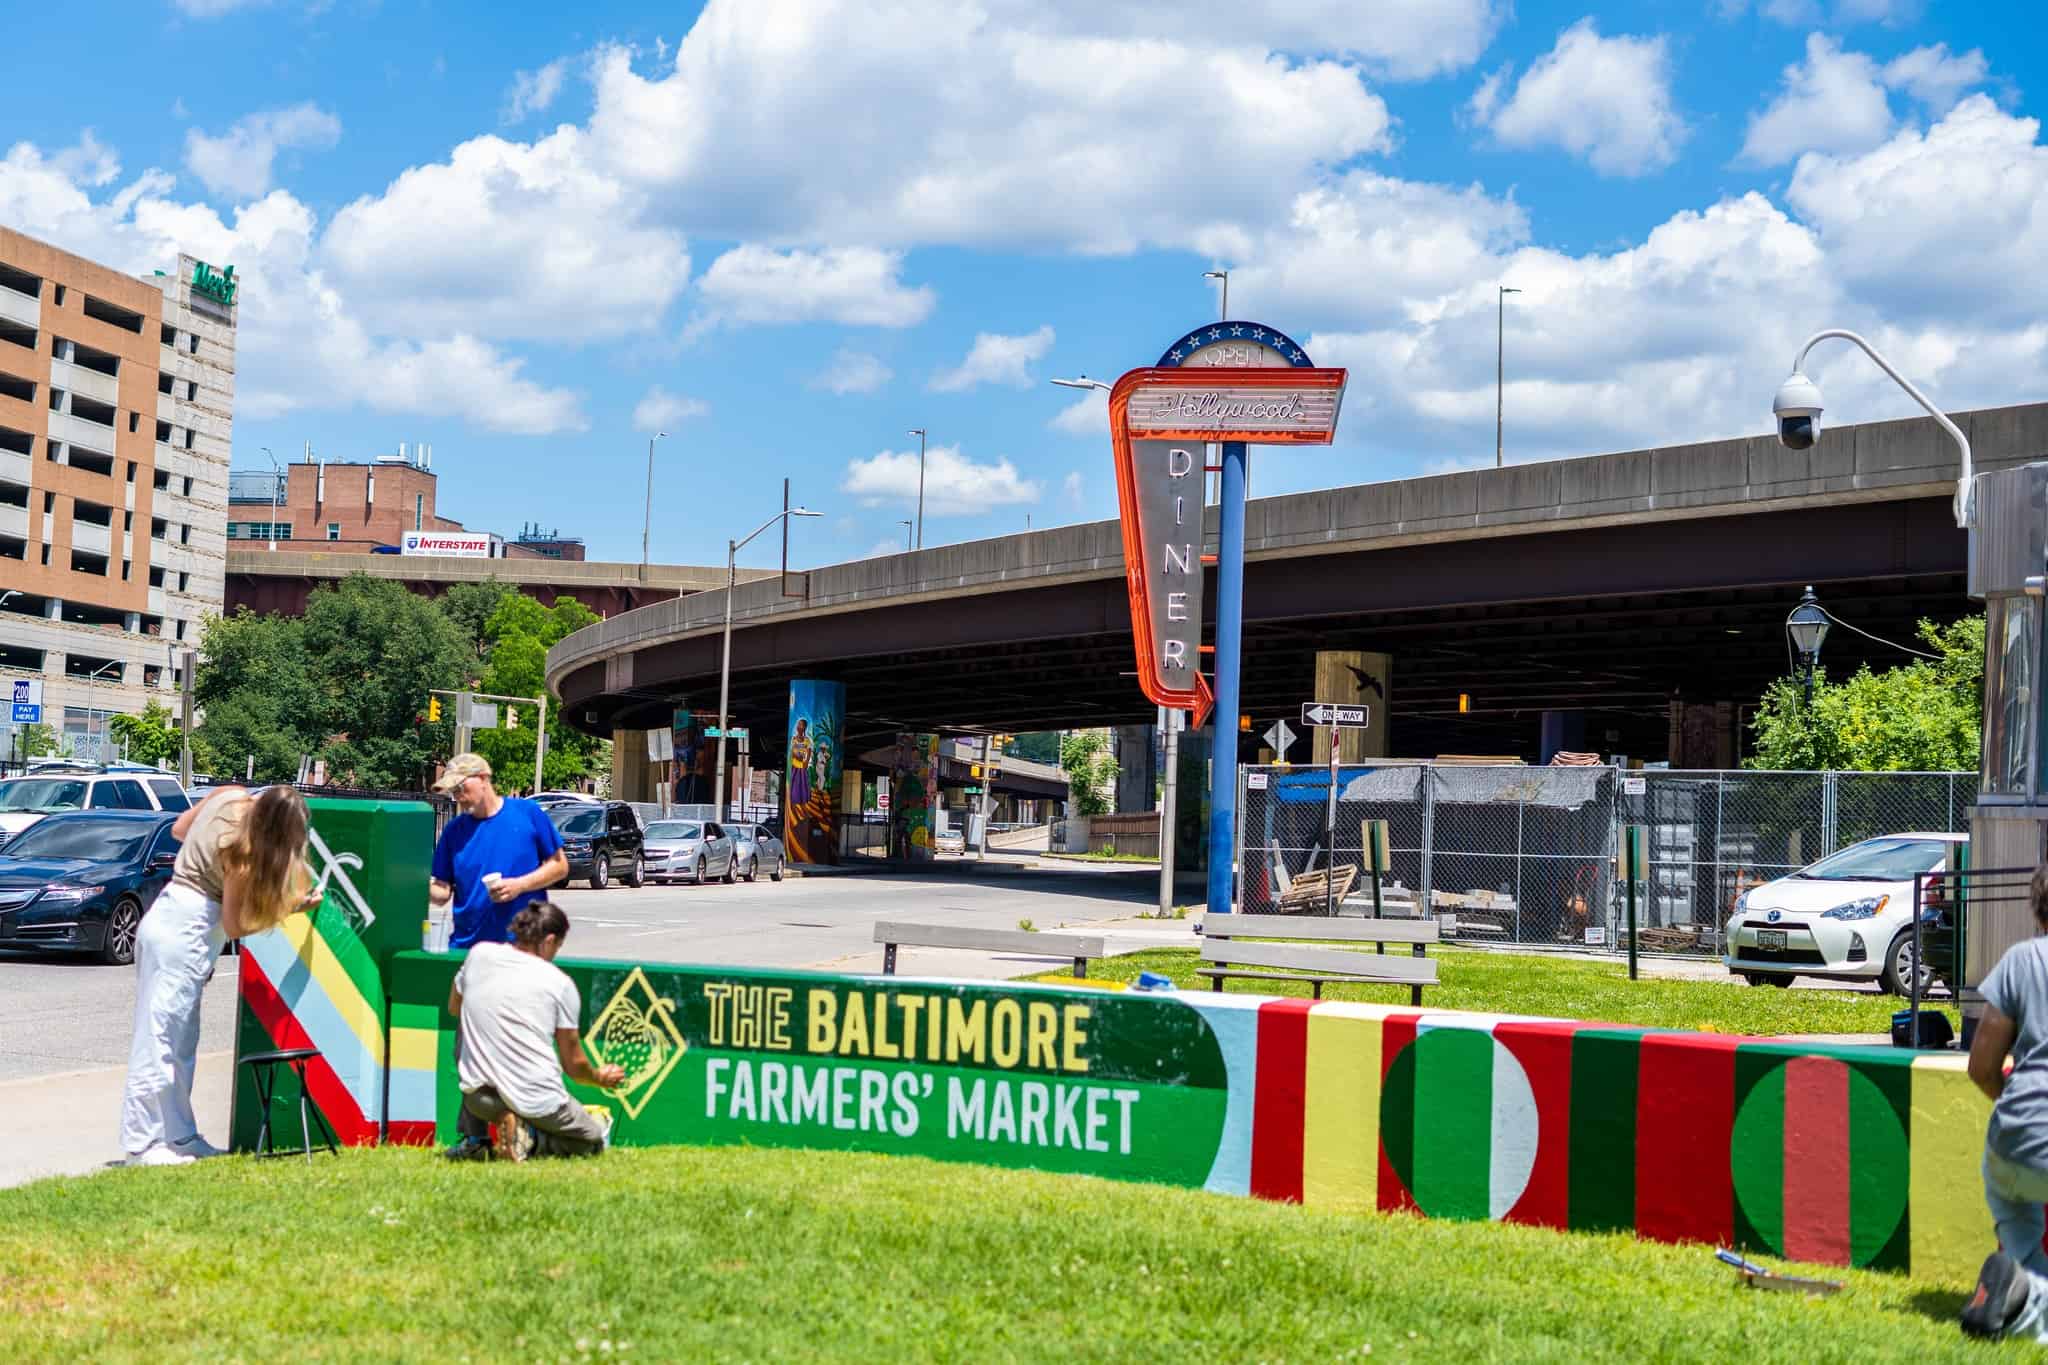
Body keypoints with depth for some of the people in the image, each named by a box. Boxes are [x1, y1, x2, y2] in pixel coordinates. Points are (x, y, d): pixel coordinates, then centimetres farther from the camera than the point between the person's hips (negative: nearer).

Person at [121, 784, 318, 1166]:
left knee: (181, 1042, 12)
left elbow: (178, 829, 17)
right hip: (185, 929, -10)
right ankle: (141, 1144, -2)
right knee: (161, 1035, -5)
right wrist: (292, 907, -6)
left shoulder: (229, 795, -1)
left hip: (170, 916, 10)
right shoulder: (243, 851, -21)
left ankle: (179, 1135, 17)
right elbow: (234, 926, -11)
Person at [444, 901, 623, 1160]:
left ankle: (474, 1139, 24)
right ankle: (531, 1138, -8)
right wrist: (601, 1077, 24)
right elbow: (574, 1064, 2)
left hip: (480, 1097, 3)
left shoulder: (479, 954, 1)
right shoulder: (560, 983, -5)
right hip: (538, 1101, -3)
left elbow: (454, 1008, 22)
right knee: (596, 1139, 22)